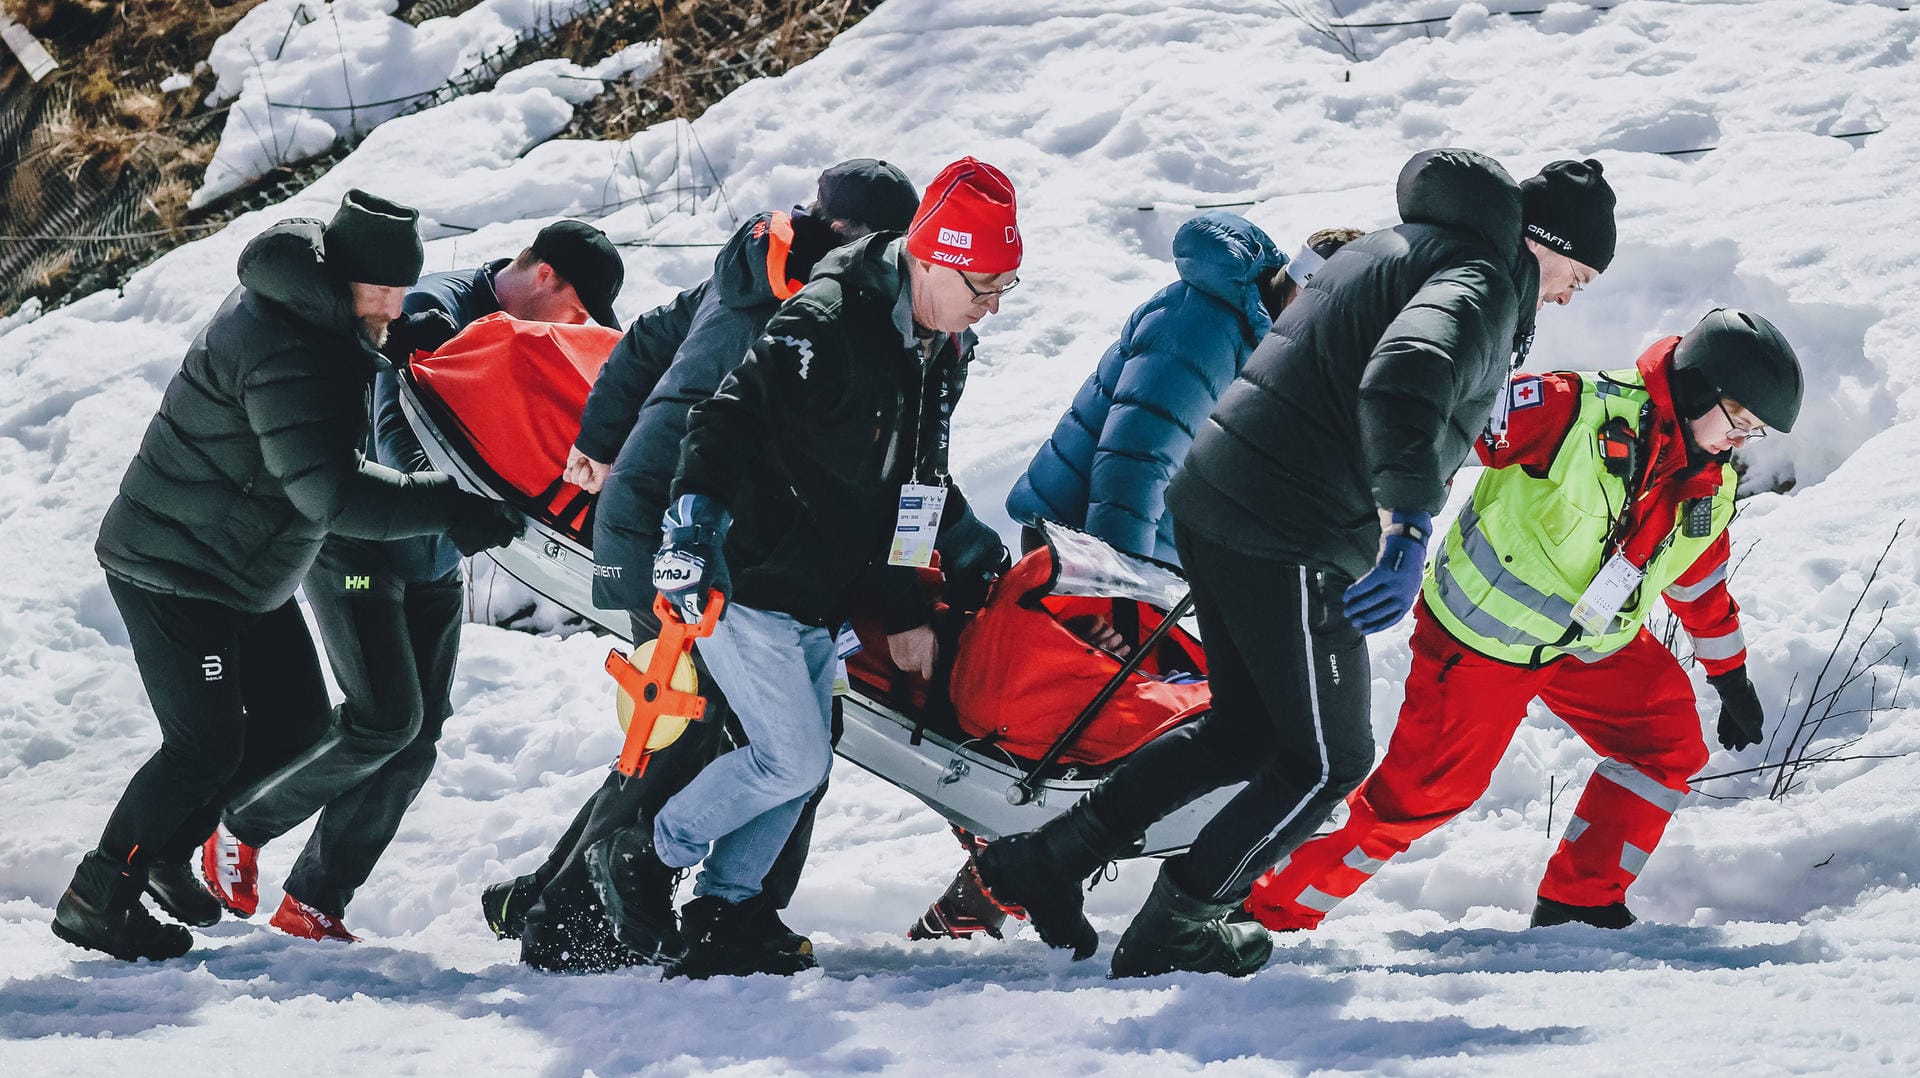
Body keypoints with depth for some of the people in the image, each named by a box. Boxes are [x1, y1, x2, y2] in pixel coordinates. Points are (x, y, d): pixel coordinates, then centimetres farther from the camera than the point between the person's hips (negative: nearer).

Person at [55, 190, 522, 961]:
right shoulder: (284, 354, -30)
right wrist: (449, 507, -34)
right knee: (207, 744, -9)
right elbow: (331, 492, -35)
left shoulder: (311, 311, 3)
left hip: (248, 576, 10)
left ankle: (167, 853, 25)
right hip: (173, 571, -10)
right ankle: (97, 899, 4)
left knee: (297, 722, 11)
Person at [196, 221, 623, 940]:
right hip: (360, 546, -8)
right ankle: (241, 829, 6)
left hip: (434, 558, 8)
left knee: (419, 732, 0)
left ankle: (314, 904, 7)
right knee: (385, 718, -15)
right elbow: (396, 433, -29)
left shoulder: (529, 335, 6)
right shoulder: (439, 308, -20)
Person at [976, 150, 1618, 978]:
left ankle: (1051, 857, 21)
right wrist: (1406, 528, -39)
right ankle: (1172, 930, 13)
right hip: (1289, 544, -9)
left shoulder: (1397, 246, 17)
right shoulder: (1481, 284, -13)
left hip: (1210, 503, 9)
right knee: (1330, 758, 7)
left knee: (1245, 731, 23)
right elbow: (1405, 375, -34)